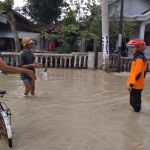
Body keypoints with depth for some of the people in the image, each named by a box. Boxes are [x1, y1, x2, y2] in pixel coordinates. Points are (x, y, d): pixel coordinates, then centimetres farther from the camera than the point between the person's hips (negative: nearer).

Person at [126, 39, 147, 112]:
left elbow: (137, 73, -25)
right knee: (136, 100, 21)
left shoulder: (139, 59, -20)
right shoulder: (141, 58, 13)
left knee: (134, 101, -1)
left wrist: (131, 84, -23)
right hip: (138, 84, 10)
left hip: (135, 85, -10)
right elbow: (143, 72, 19)